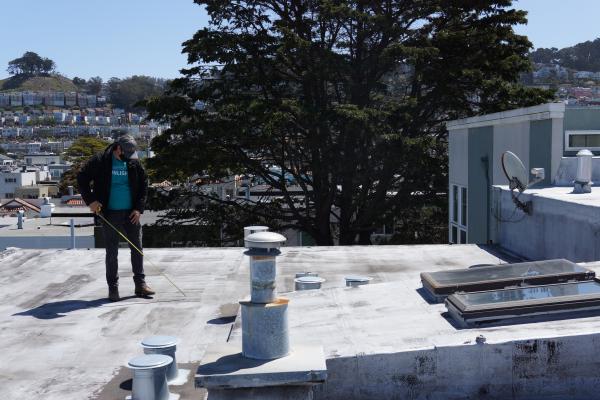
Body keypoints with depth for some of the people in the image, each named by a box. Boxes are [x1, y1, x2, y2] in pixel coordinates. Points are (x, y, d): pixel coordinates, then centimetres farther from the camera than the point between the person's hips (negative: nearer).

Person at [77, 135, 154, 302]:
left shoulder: (134, 163, 3)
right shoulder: (100, 161, -6)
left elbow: (144, 184, 9)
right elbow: (82, 178, -2)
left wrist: (139, 208, 1)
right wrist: (90, 200, -11)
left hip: (130, 213, 3)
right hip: (110, 214, -3)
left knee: (137, 248, 4)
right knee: (112, 251, 2)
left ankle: (140, 284, 13)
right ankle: (113, 287, 10)